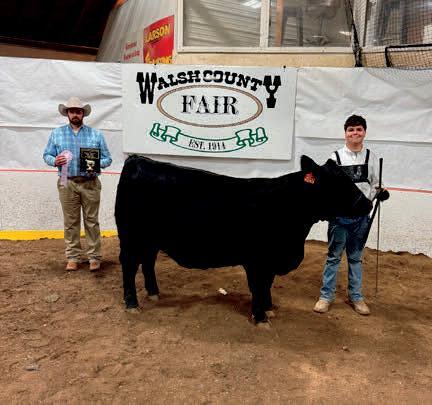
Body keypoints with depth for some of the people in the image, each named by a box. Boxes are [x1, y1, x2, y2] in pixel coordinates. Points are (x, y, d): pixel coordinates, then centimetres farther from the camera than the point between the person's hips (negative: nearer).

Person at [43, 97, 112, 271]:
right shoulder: (56, 133, 10)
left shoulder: (96, 134, 7)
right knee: (70, 222, 5)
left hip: (90, 183, -1)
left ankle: (94, 257, 9)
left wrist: (96, 164, -15)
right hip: (67, 183, 1)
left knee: (92, 221, 2)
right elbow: (47, 155, 9)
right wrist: (54, 161, -13)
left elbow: (107, 158, 6)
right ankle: (73, 257, 15)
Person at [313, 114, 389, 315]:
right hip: (339, 215, -2)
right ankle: (326, 296, 17)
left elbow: (374, 185, 9)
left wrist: (380, 192, -11)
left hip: (361, 216, 2)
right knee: (334, 256, 6)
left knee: (356, 257, 13)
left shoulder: (371, 157, 3)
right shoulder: (335, 157, -2)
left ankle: (355, 297, 25)